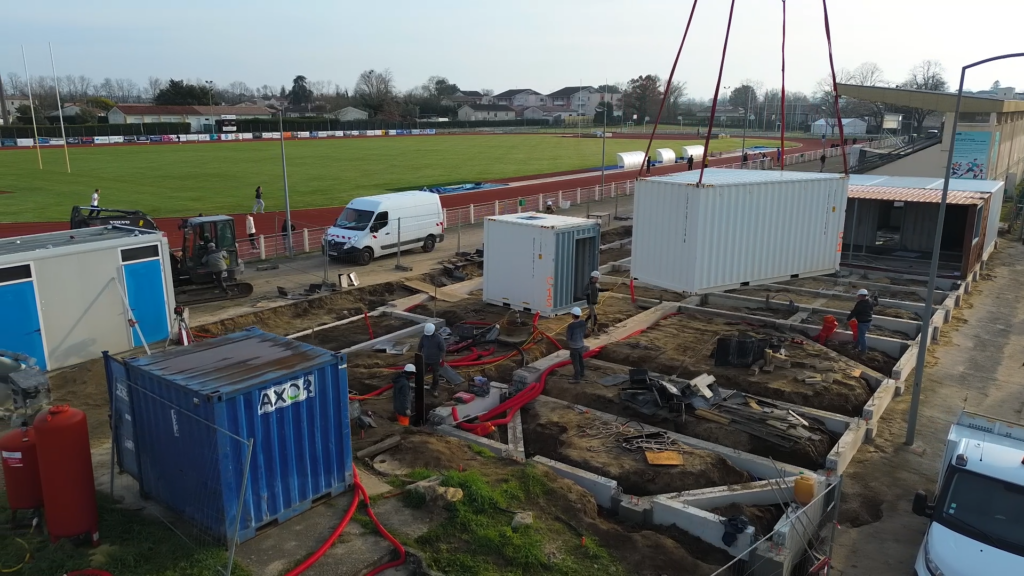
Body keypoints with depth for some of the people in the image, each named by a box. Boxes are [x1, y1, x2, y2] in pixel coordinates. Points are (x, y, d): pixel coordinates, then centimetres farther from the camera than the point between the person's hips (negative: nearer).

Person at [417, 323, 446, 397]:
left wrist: (442, 359, -8)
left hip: (435, 361, -1)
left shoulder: (439, 338, -17)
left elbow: (442, 349, -9)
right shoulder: (423, 337, -10)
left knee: (435, 376, 12)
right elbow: (419, 347, 2)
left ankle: (434, 389, 31)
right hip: (425, 360, 1)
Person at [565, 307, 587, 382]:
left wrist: (566, 330, -5)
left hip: (574, 347, -7)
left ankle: (577, 378, 19)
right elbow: (584, 333, 4)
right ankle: (581, 373, 43)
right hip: (580, 345, 7)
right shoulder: (583, 322, -9)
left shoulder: (570, 325, -29)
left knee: (575, 362, 7)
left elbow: (568, 338, -21)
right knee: (580, 360, 25)